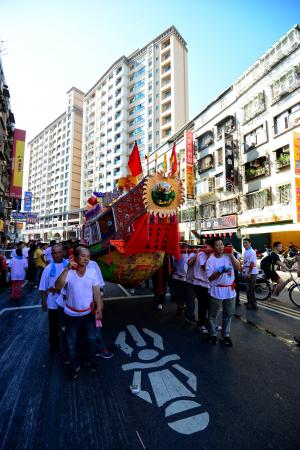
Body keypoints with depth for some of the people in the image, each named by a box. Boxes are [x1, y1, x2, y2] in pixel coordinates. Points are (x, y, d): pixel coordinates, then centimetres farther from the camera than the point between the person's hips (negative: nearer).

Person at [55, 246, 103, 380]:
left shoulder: (92, 272, -11)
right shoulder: (68, 272, -19)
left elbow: (96, 291, -3)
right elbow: (58, 286, -35)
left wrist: (99, 308, -5)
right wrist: (67, 269, -41)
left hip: (88, 313, 2)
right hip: (72, 315, -2)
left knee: (91, 339, 20)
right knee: (72, 342, 16)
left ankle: (89, 360, 47)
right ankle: (75, 366, 41)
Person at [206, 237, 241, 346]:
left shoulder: (228, 256, -1)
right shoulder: (210, 260, -12)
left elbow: (238, 267, -7)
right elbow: (210, 277, -15)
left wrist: (231, 255, -14)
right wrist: (220, 271, -29)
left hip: (230, 290, 4)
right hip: (217, 291, -4)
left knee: (228, 314, 16)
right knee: (213, 315, 9)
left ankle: (225, 335, 32)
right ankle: (213, 335, 28)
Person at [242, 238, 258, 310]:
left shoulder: (252, 252, -17)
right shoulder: (246, 251, 11)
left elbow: (252, 263, -22)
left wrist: (249, 273, -21)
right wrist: (242, 267, 17)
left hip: (252, 273, -9)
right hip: (247, 272, 9)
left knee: (251, 289, -3)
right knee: (248, 288, 17)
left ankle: (253, 305, 5)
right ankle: (249, 302, 29)